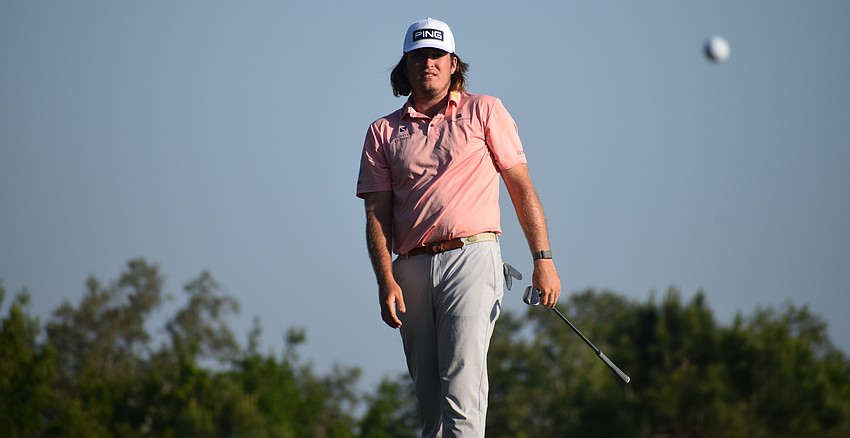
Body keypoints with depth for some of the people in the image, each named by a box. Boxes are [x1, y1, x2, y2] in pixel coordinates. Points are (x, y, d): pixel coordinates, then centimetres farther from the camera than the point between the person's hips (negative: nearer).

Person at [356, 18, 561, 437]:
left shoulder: (485, 111, 11)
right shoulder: (383, 132, 15)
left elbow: (521, 187, 9)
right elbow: (377, 214, 9)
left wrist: (543, 260, -1)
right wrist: (386, 280, -6)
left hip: (471, 258, -3)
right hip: (411, 269, 3)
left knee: (462, 383, -17)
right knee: (429, 399, 2)